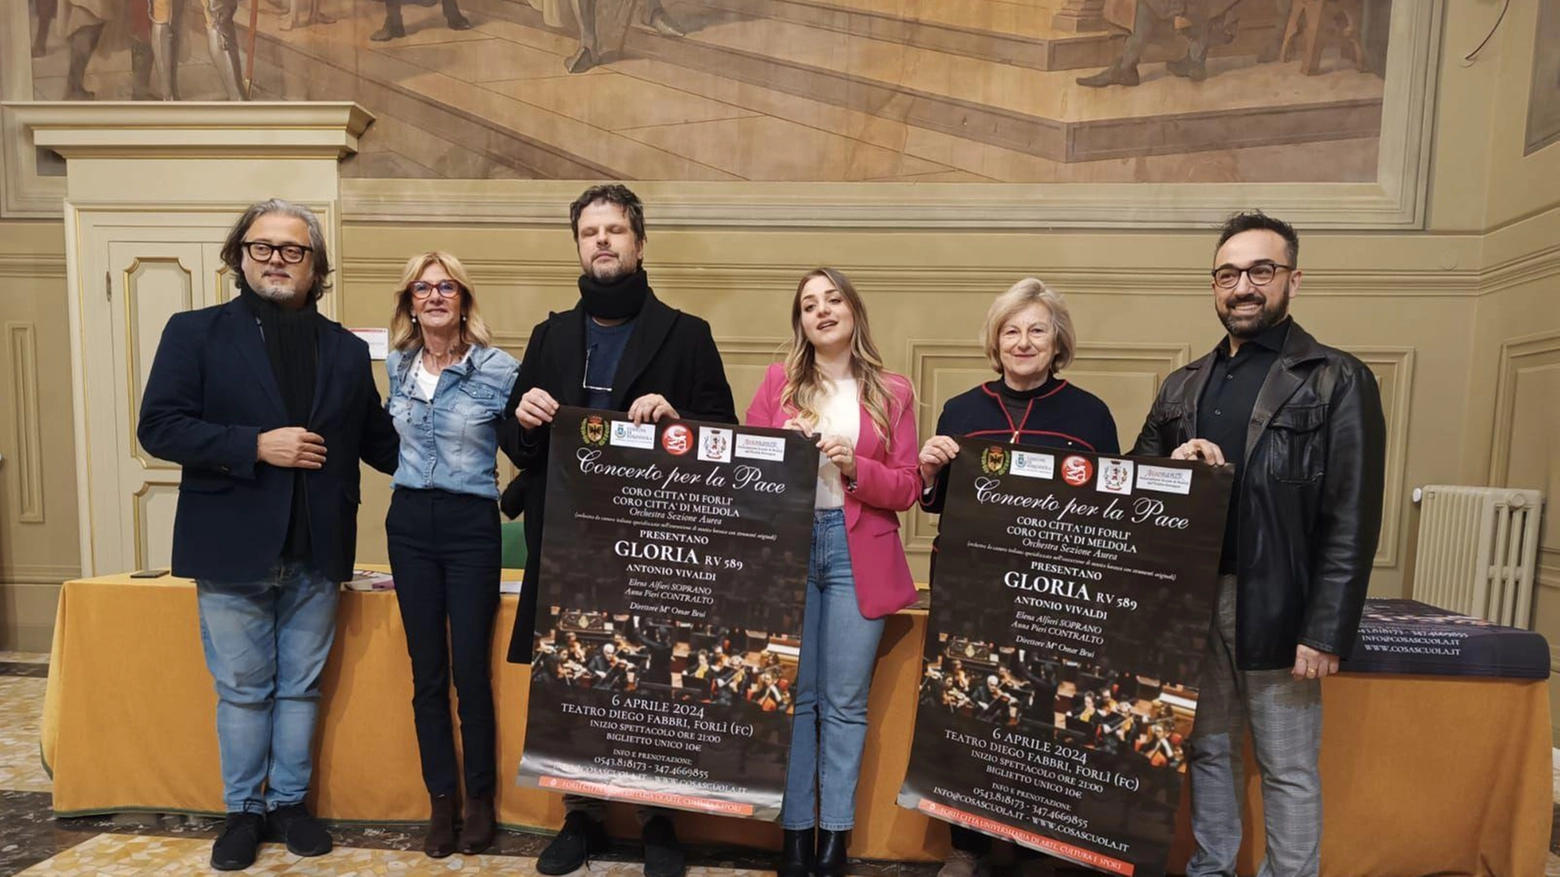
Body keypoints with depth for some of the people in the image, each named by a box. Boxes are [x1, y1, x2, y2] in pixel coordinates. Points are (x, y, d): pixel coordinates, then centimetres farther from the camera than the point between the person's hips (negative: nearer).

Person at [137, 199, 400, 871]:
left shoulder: (347, 350, 7)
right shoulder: (195, 332, 0)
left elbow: (379, 442, 8)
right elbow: (159, 427, -9)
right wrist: (257, 445, -20)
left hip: (316, 553, 2)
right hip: (233, 551, -2)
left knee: (300, 688, 14)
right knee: (242, 690, 12)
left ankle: (289, 802, 31)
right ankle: (243, 809, 30)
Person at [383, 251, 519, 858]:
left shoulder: (499, 369, -9)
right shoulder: (397, 365, 6)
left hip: (471, 527, -4)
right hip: (409, 523, 4)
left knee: (470, 670, 2)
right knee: (427, 671, 10)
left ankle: (480, 801, 22)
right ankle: (441, 800, 25)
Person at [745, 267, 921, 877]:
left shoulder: (892, 392, 5)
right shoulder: (778, 382, 7)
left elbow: (905, 490, 1)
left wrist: (855, 467, -14)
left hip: (858, 556, 0)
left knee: (845, 701, 6)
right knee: (792, 695, 7)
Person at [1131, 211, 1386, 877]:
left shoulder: (1337, 380, -4)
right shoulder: (1183, 386, 11)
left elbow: (1352, 521, -9)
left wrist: (1326, 630, -14)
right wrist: (1171, 462, -10)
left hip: (1275, 605, -4)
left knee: (1288, 767, 8)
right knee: (1207, 749, 17)